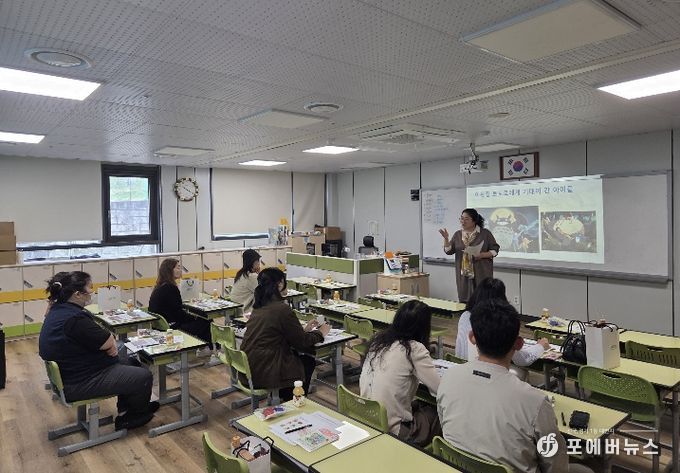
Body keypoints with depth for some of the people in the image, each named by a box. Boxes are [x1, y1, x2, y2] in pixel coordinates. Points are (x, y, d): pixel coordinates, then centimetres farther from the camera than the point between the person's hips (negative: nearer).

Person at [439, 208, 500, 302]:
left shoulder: (485, 233, 0)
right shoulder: (458, 234, 10)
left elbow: (495, 250, 1)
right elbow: (449, 251, 5)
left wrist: (482, 255, -15)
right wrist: (446, 238, -11)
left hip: (481, 275, -3)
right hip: (463, 275, 3)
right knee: (464, 300, 2)